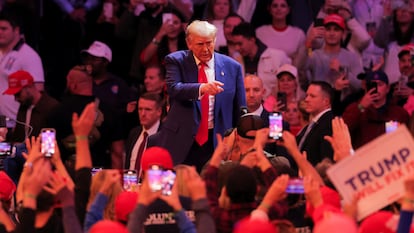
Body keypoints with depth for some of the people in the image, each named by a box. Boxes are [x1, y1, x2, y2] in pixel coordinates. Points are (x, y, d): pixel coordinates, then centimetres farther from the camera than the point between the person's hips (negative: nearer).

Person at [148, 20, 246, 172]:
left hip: (216, 143, 2)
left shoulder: (232, 67, 7)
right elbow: (173, 88, -18)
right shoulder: (176, 61, 2)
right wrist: (201, 88, -35)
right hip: (181, 142, -2)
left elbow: (240, 110, 12)